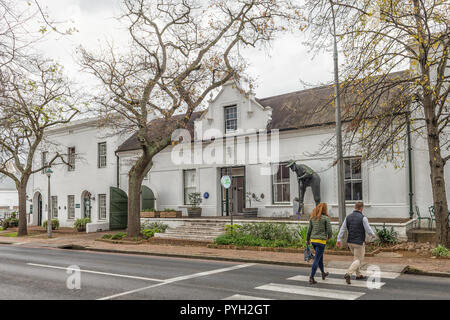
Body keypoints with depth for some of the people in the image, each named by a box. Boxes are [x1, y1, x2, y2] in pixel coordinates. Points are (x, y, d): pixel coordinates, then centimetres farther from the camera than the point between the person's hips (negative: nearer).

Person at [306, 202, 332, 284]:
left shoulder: (313, 218, 6)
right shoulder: (326, 218, -9)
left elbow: (309, 230, 9)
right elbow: (329, 230, -8)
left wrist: (307, 240, 21)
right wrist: (329, 237, 14)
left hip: (313, 240, 6)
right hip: (321, 241, -6)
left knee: (320, 257, 24)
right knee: (317, 259, -3)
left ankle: (323, 273, 41)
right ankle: (311, 278, -4)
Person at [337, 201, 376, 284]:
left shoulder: (348, 217, 2)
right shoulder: (363, 218, -14)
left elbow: (342, 228, 2)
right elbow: (368, 230, -9)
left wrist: (339, 239, 4)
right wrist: (373, 235, 12)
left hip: (350, 242, 6)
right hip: (359, 242, -6)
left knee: (356, 257, 23)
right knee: (359, 260, 2)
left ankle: (359, 275, 29)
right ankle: (348, 274, -15)